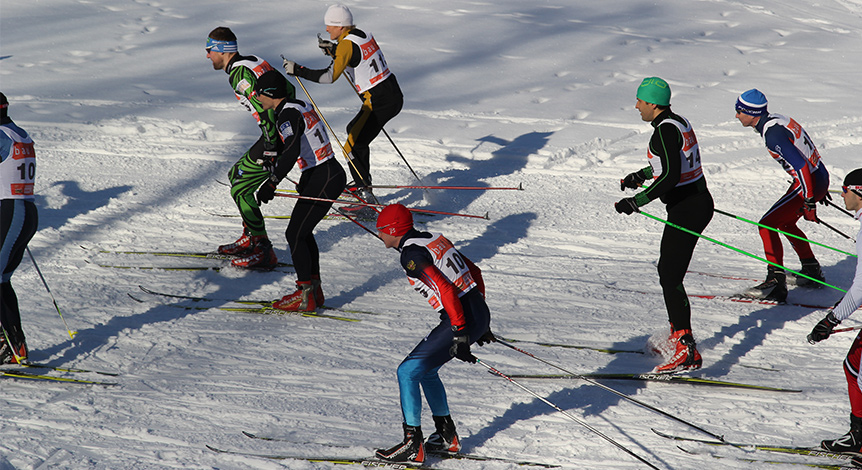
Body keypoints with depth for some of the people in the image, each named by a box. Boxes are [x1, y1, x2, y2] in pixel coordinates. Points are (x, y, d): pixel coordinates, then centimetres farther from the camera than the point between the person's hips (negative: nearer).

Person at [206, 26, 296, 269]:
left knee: (240, 190, -3)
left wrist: (271, 150, -22)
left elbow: (265, 106, -24)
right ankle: (250, 238, 27)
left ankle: (263, 251, 0)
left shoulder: (238, 73, -15)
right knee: (236, 175, 21)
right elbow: (288, 89, 19)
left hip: (278, 136, -10)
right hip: (290, 130, 10)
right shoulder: (251, 60, 14)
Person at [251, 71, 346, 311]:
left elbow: (291, 151, -32)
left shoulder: (288, 115, -17)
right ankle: (314, 289, 21)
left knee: (294, 234, -5)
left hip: (323, 180, -10)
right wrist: (305, 180, 39)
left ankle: (305, 295, -4)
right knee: (303, 232, 17)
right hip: (332, 174, 10)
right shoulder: (300, 107, 14)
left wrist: (272, 183, -34)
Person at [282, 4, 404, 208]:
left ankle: (366, 195, -7)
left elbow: (330, 76, -25)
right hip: (393, 95, 10)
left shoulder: (347, 45, -17)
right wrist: (334, 50, 18)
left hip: (379, 102, -10)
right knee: (354, 130, 27)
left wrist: (298, 70, -18)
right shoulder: (363, 34, 9)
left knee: (353, 147, -5)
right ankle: (362, 182, 38)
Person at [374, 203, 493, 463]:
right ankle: (447, 437, 29)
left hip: (461, 319, -9)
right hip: (480, 312, 9)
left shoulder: (411, 254, -13)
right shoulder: (435, 238, 15)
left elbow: (445, 289, -24)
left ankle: (413, 445, -3)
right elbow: (474, 272, 20)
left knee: (408, 371, -4)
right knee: (425, 371, 23)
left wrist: (460, 334, -22)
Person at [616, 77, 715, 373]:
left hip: (686, 210, -10)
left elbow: (670, 176, -28)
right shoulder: (678, 122, 11)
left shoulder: (665, 130, -19)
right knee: (668, 270, 22)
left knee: (670, 277, -10)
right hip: (698, 202, 10)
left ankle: (687, 352, -16)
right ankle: (677, 334, 33)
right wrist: (641, 175, 36)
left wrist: (636, 201, -26)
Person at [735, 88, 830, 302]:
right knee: (785, 223, 26)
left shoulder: (772, 134, -23)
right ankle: (812, 272, 35)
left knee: (767, 225, -10)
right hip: (819, 177, 10)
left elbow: (800, 166, -27)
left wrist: (809, 202, -24)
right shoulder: (778, 120, 8)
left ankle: (776, 283, -13)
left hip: (809, 182, -10)